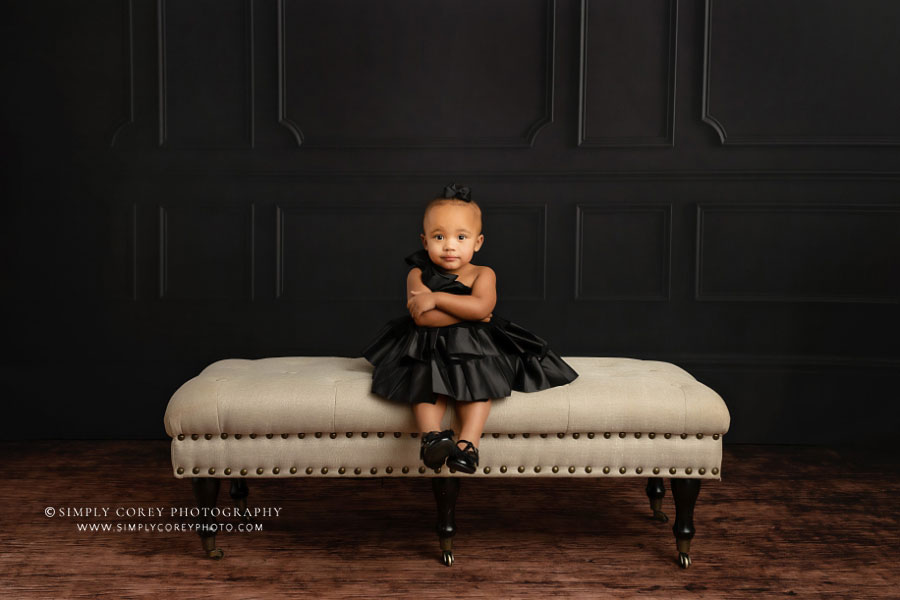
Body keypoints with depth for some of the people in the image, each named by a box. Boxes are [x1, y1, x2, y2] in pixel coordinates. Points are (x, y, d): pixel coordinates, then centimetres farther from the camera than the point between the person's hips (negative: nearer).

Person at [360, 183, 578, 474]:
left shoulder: (482, 274, 0)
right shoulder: (418, 274, 0)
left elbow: (481, 307, -23)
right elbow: (421, 318, -17)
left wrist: (436, 298, -22)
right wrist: (466, 313, -17)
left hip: (474, 350, 0)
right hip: (429, 349, 0)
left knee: (479, 381, -27)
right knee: (425, 381, -28)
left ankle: (468, 441, -31)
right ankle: (431, 433, -37)